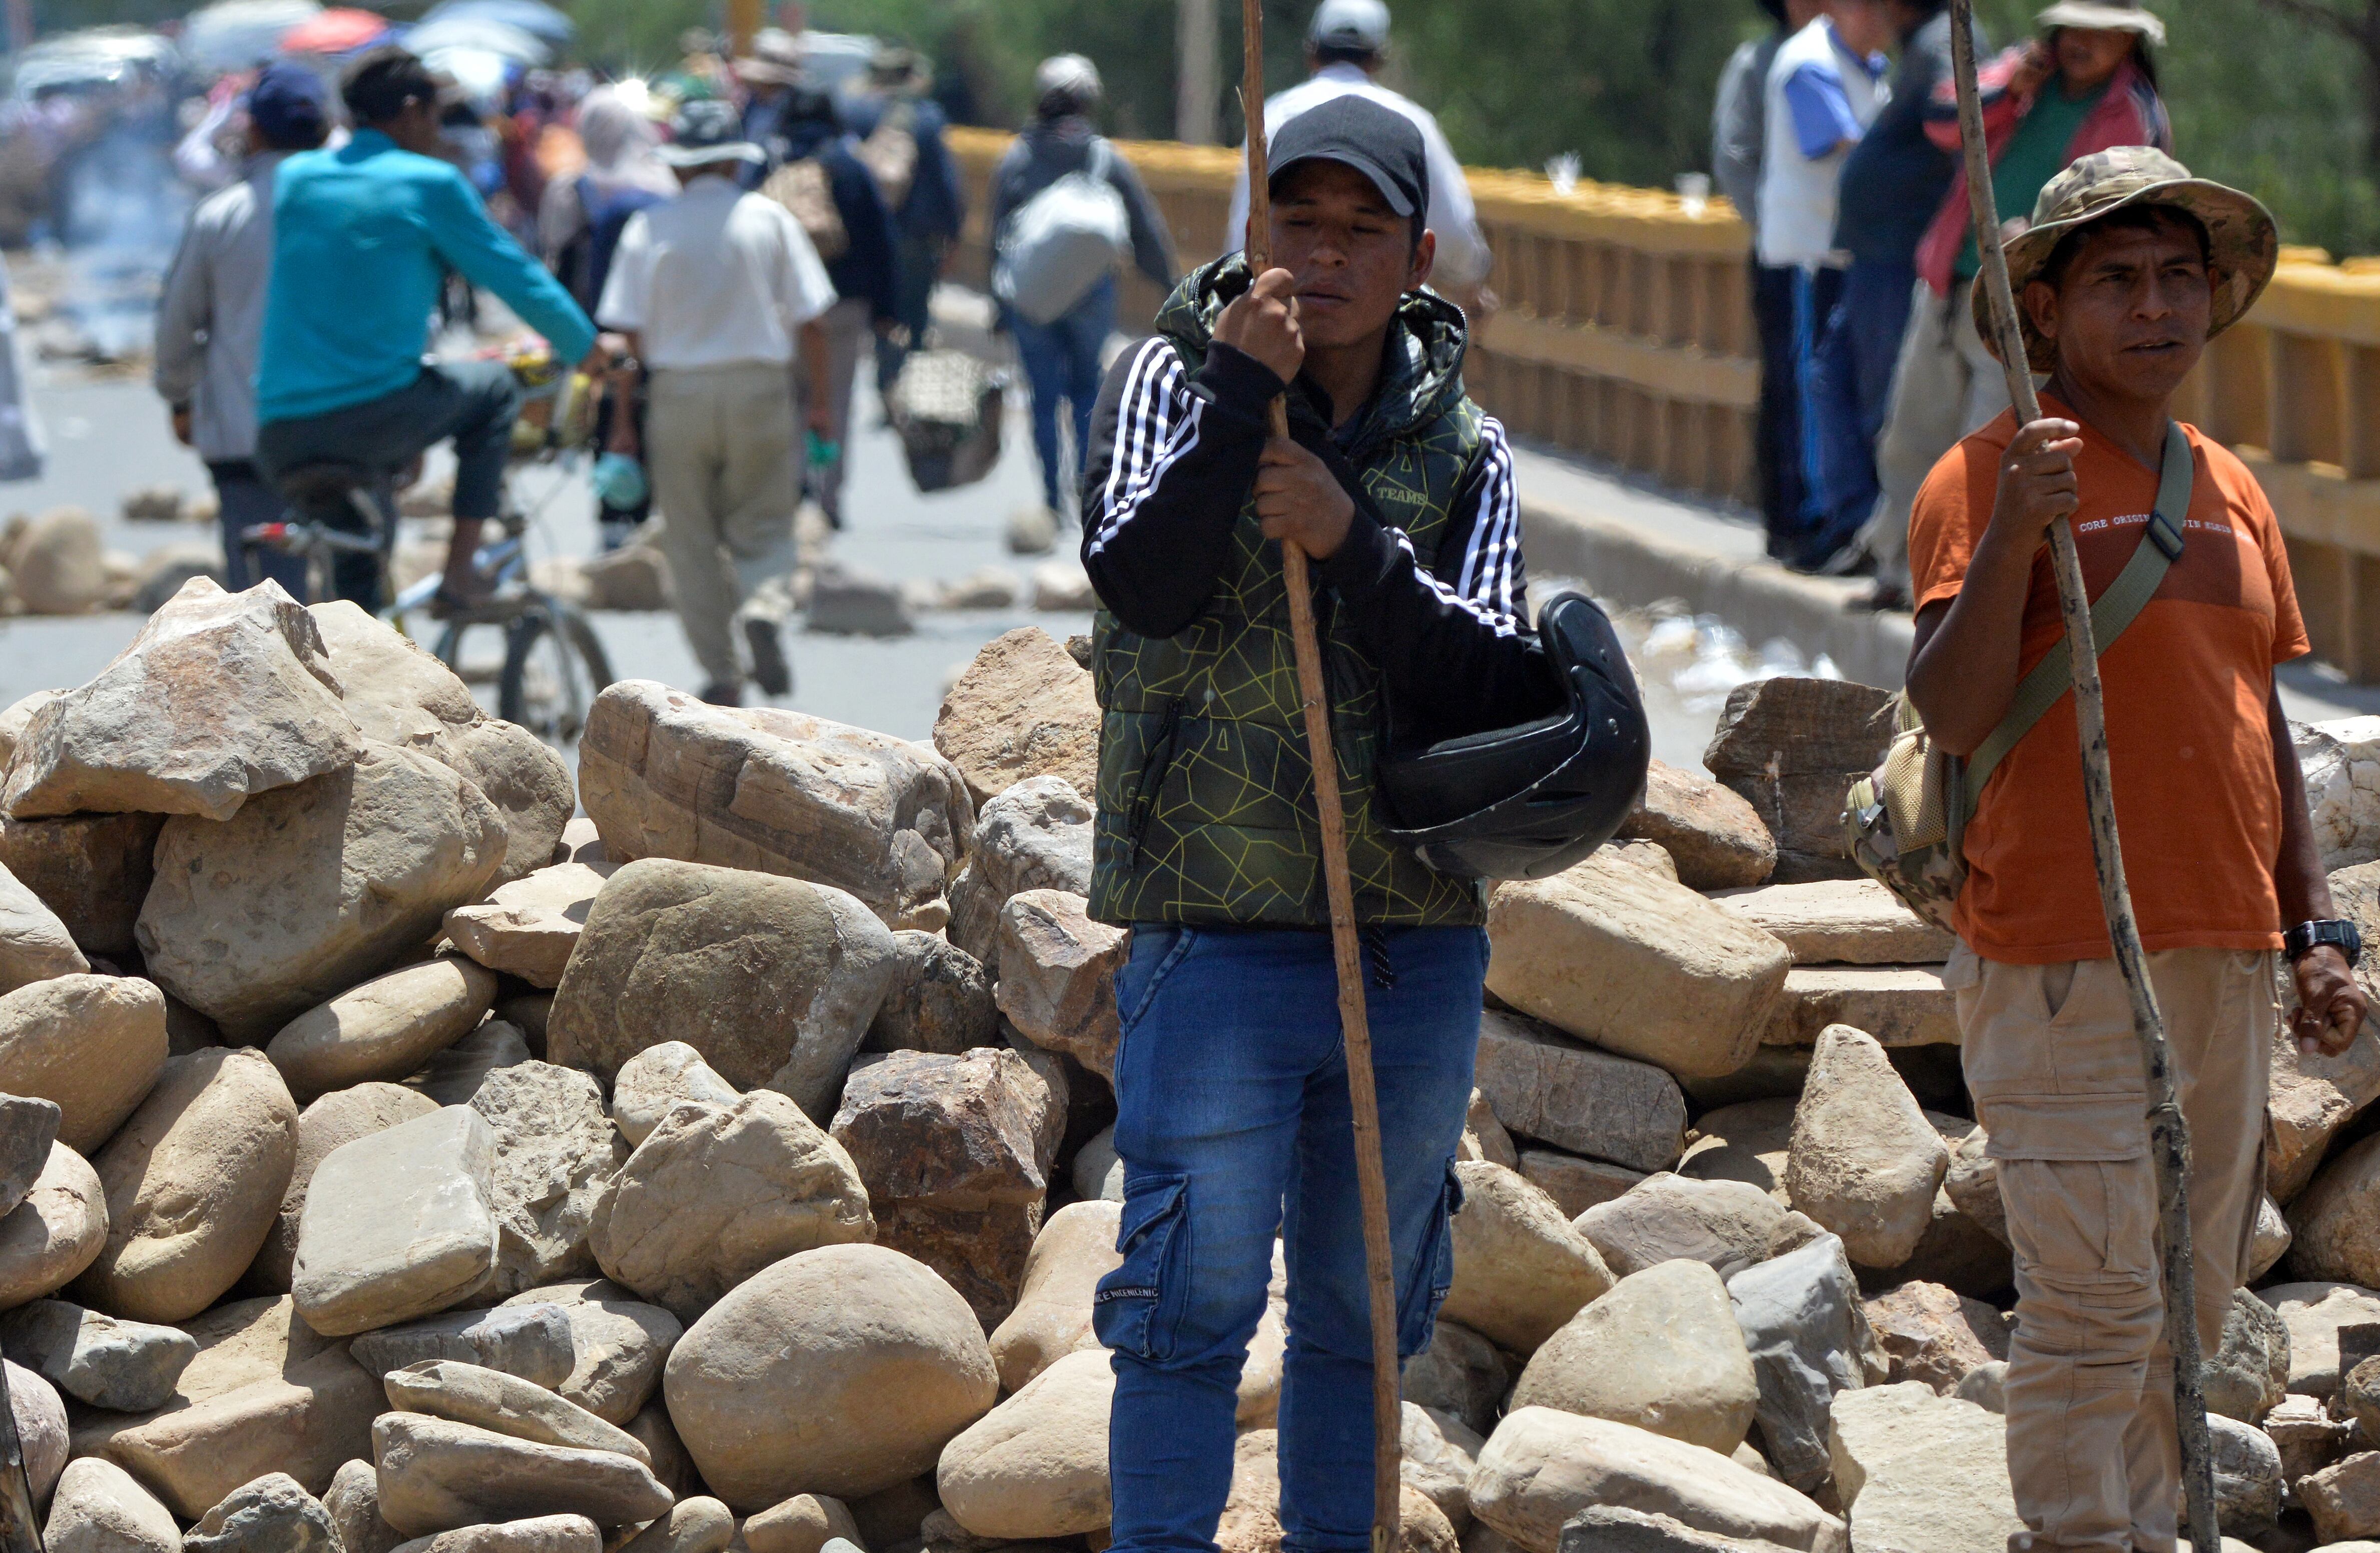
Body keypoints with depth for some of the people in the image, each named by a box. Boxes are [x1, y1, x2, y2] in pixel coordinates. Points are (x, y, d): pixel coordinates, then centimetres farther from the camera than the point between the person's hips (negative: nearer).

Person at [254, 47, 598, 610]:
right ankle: (460, 573, 14)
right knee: (494, 386, 22)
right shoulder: (428, 184, 0)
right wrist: (591, 352, 21)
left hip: (281, 437, 5)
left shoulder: (295, 178, 16)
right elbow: (516, 278, 6)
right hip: (377, 416, -5)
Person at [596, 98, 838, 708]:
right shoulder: (768, 218, 0)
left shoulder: (650, 227, -1)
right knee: (762, 526, 10)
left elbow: (627, 332, -3)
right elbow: (809, 318, 0)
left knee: (692, 538, 9)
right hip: (759, 386, 0)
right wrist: (820, 399, 9)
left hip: (678, 392, 0)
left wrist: (623, 417, 3)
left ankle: (720, 674, 8)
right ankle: (763, 607, -21)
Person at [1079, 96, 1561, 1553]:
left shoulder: (1464, 448, 7)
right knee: (1197, 1294, -5)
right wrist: (1241, 395, -21)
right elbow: (1140, 579, -16)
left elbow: (1490, 688, -5)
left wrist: (1354, 544, -17)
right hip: (1218, 928, -3)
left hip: (1420, 941, 3)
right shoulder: (1176, 379, 1)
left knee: (1367, 1298, 13)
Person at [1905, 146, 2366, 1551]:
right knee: (2099, 1301, -8)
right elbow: (1953, 714, -16)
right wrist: (2012, 535, -29)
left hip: (2228, 958, 7)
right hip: (2067, 960, -7)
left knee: (2195, 1302, 12)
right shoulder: (1996, 474, -7)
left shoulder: (2232, 490, 15)